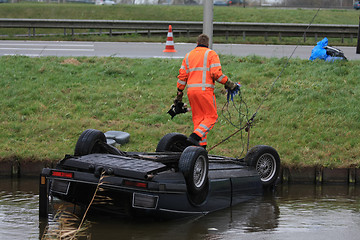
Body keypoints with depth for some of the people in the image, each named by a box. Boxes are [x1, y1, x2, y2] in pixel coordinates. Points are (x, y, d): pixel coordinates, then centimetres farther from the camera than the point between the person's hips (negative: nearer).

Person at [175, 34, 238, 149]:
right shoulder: (211, 54, 2)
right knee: (211, 116, 2)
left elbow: (182, 75, 14)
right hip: (205, 90, -5)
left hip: (191, 91, 5)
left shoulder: (188, 55, 17)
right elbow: (216, 73, -10)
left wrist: (179, 92, 18)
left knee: (198, 117, 11)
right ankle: (196, 135, -17)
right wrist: (228, 83, -3)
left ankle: (201, 144, 6)